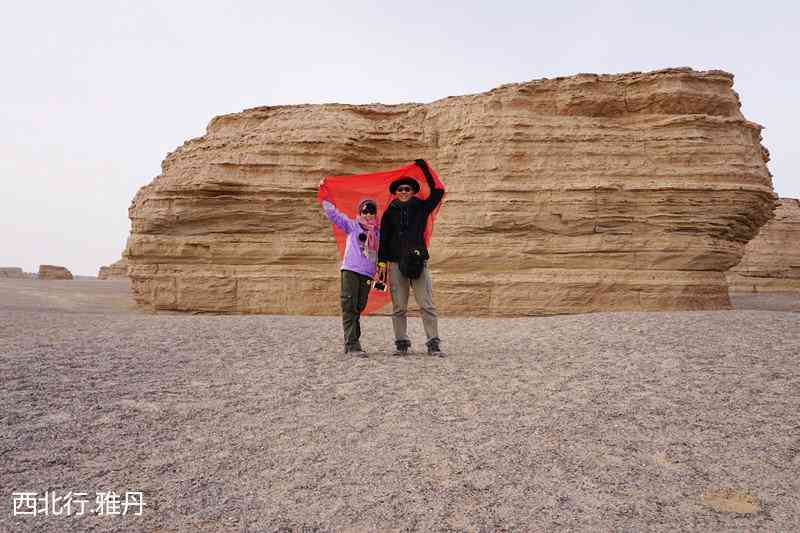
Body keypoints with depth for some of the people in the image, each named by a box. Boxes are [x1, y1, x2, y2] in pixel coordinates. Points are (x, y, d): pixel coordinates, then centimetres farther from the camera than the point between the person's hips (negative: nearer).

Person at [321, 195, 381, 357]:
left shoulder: (378, 232, 17)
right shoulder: (352, 225, 8)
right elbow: (332, 213, 3)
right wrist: (325, 197, -1)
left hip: (367, 275, 4)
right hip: (350, 271, -3)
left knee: (358, 309, 7)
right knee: (349, 308, -9)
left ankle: (350, 343, 16)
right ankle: (352, 344, -12)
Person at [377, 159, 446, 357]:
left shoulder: (421, 207, 11)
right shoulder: (389, 212, 12)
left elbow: (438, 191, 2)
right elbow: (383, 238, 9)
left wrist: (425, 169, 4)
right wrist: (382, 261, 0)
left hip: (418, 261, -1)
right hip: (396, 263, 1)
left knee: (427, 305, -4)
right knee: (399, 307, 3)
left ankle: (433, 344, 0)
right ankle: (401, 343, 12)